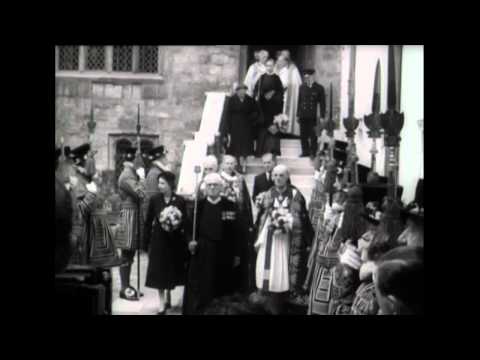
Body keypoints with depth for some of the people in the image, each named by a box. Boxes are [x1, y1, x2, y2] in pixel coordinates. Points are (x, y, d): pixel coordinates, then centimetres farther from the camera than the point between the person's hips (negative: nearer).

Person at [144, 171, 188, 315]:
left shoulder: (180, 201, -6)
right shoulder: (154, 199, -4)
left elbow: (185, 222, -2)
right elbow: (148, 221, 1)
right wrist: (147, 242, 1)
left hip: (174, 241, 0)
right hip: (158, 239, 0)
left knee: (172, 270, 11)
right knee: (159, 271, -1)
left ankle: (167, 297, 32)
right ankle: (162, 304, 6)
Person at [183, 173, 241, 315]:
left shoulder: (230, 206, 0)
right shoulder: (198, 205, 4)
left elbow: (235, 232, 0)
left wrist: (236, 255, -1)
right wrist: (191, 241, -13)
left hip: (223, 255, 0)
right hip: (201, 254, 0)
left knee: (222, 289, 7)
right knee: (199, 289, 1)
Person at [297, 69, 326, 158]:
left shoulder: (319, 88, -1)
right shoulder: (302, 87, 9)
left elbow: (322, 103, 0)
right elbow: (299, 101, 12)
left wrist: (322, 116, -4)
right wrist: (298, 114, 10)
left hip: (312, 116, -3)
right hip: (303, 116, 3)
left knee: (313, 135, -1)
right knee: (303, 135, 5)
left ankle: (313, 153, 7)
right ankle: (305, 152, 15)